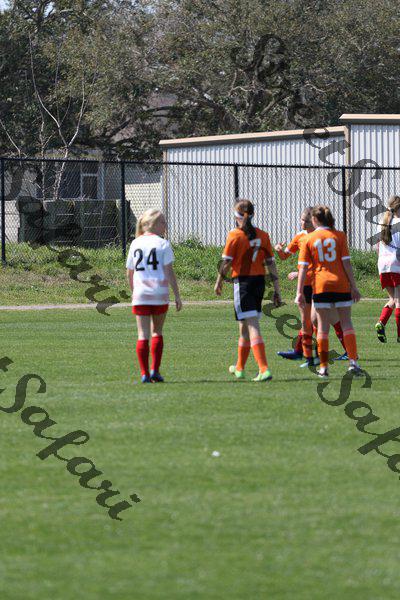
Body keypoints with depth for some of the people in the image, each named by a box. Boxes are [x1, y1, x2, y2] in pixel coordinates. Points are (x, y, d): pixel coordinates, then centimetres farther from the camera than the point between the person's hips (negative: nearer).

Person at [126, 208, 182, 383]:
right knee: (157, 332, 14)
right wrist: (177, 295, -4)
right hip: (160, 293, -2)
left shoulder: (135, 244, 8)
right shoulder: (163, 244, -4)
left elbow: (129, 273, 12)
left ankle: (145, 373, -5)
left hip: (140, 295, 2)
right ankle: (155, 370, 7)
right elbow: (169, 272, -7)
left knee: (143, 334, 1)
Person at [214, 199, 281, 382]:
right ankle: (239, 367, 34)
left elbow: (226, 263, -8)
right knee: (245, 327, 20)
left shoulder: (234, 235, -9)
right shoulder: (262, 235, 5)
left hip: (242, 281, -6)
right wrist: (277, 290, 8)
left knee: (252, 326, -10)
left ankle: (264, 369, -22)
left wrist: (218, 282, 8)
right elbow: (271, 263, 5)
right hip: (259, 280, 6)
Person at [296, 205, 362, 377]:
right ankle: (353, 362, -3)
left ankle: (323, 367, 4)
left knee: (323, 327, 5)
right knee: (346, 323, 7)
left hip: (320, 285, 0)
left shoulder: (308, 239, 2)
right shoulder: (339, 236, 2)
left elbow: (303, 267, -1)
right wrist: (353, 286, 3)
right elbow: (346, 263, -2)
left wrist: (299, 292, -1)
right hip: (341, 285, 0)